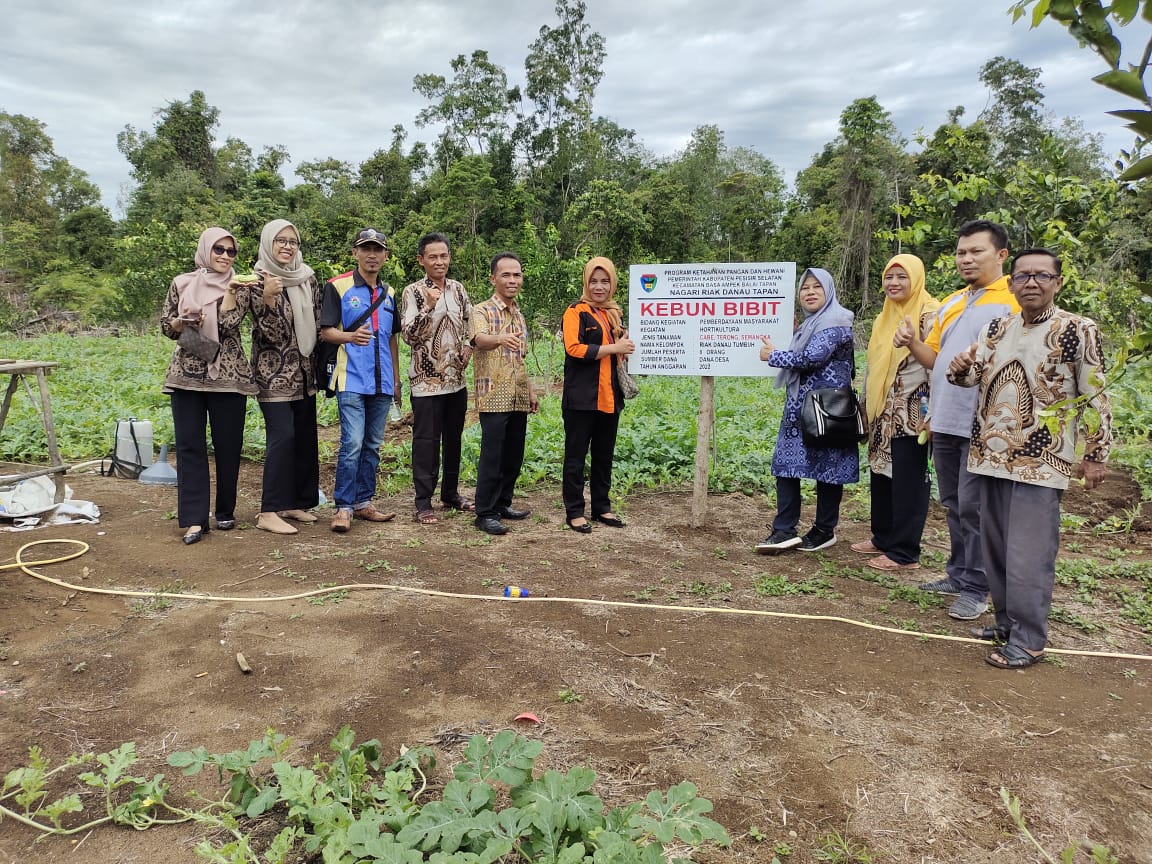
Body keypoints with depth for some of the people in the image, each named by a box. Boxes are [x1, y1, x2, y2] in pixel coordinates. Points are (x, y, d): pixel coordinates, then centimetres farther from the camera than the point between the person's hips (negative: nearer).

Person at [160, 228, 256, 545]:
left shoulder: (238, 287, 4)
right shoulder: (182, 283, 9)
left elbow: (228, 324, -10)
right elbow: (165, 326, 10)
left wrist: (230, 289, -13)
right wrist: (182, 320, -10)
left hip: (228, 375, -1)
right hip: (187, 374, 1)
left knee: (228, 445, 4)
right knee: (189, 445, -2)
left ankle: (226, 511, 19)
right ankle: (195, 518, 1)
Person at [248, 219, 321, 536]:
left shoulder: (308, 278, 7)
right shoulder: (260, 281, -8)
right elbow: (271, 333, -15)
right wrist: (268, 298, -29)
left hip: (303, 371, 6)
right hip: (274, 372, -6)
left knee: (304, 436, 8)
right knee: (282, 435, -13)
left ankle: (297, 502, 19)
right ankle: (269, 512, -9)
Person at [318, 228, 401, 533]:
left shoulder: (389, 293, 15)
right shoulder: (338, 287, -2)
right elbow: (326, 331, -5)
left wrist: (396, 380, 17)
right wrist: (351, 336, -26)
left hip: (381, 382, 6)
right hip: (351, 380, -5)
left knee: (372, 445, 9)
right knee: (352, 443, -12)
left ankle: (363, 502, 18)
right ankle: (343, 507, -2)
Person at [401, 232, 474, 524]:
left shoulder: (457, 289, 7)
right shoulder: (413, 292, -7)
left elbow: (471, 322, 19)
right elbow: (409, 335, -14)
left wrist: (468, 345, 1)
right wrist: (429, 307, -25)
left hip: (456, 377, 5)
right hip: (426, 379, -5)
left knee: (453, 439, 14)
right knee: (426, 440, -1)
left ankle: (450, 493, 27)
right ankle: (424, 502, 8)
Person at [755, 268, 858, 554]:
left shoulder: (835, 322, -10)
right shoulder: (809, 324, 20)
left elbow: (813, 357, -22)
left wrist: (773, 356, -11)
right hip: (799, 407, 9)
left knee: (826, 466, 1)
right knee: (786, 464, 2)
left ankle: (825, 530, 12)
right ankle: (785, 530, 3)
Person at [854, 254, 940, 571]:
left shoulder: (929, 314, -10)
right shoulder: (885, 316, 15)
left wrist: (933, 411, -21)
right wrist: (868, 406, 21)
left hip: (911, 412, -8)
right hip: (882, 412, 8)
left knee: (908, 480, -2)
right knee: (881, 475, 14)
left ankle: (904, 552, 6)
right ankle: (883, 538, 27)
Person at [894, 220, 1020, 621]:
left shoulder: (1013, 302, -8)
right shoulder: (950, 303, 15)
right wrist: (912, 343, -4)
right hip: (945, 421, 7)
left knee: (974, 508, -1)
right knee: (954, 505, 15)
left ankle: (975, 588, 10)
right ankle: (958, 574, 27)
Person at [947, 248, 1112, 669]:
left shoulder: (1079, 330, -5)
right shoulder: (996, 328, 10)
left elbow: (1095, 398, -4)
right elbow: (971, 375, 9)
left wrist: (1095, 455, -4)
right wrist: (960, 367, -15)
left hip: (1040, 462, -6)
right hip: (992, 455, 6)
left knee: (1028, 554, -5)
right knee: (995, 547, 14)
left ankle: (1028, 640, 7)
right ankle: (1007, 621, 28)